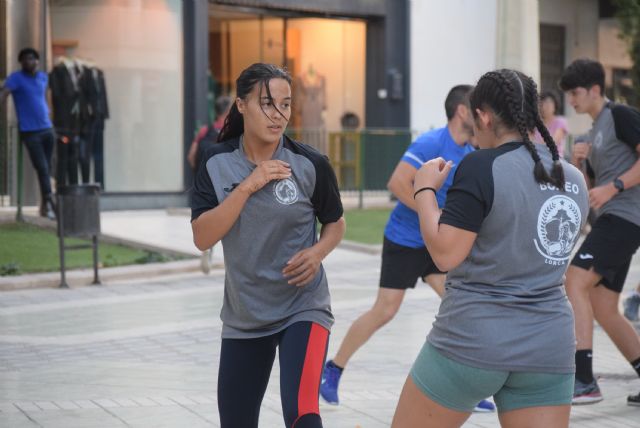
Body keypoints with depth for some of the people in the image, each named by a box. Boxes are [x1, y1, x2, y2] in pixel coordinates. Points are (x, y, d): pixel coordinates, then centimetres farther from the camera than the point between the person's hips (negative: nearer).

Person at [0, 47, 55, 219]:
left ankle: (45, 206, 17)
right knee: (42, 168, -11)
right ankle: (49, 202, -11)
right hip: (30, 131, -6)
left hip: (47, 129, 6)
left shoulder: (43, 77, 12)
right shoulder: (16, 78, -6)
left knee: (47, 169, 8)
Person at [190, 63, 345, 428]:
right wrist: (248, 186, -22)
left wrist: (317, 252, -15)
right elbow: (202, 237, -14)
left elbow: (335, 223, 5)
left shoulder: (310, 164, -11)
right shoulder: (218, 162, -5)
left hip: (303, 309, -3)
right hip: (243, 316, 3)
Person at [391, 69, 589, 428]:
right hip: (550, 349, 6)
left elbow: (445, 254, -15)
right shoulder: (574, 179, 8)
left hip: (472, 340, -5)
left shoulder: (483, 166, -12)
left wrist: (425, 190, -1)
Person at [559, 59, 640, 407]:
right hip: (609, 221, 10)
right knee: (604, 310, 8)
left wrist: (612, 188, -21)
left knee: (575, 281, -20)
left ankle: (584, 380, -24)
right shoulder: (594, 132, 21)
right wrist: (577, 163, 6)